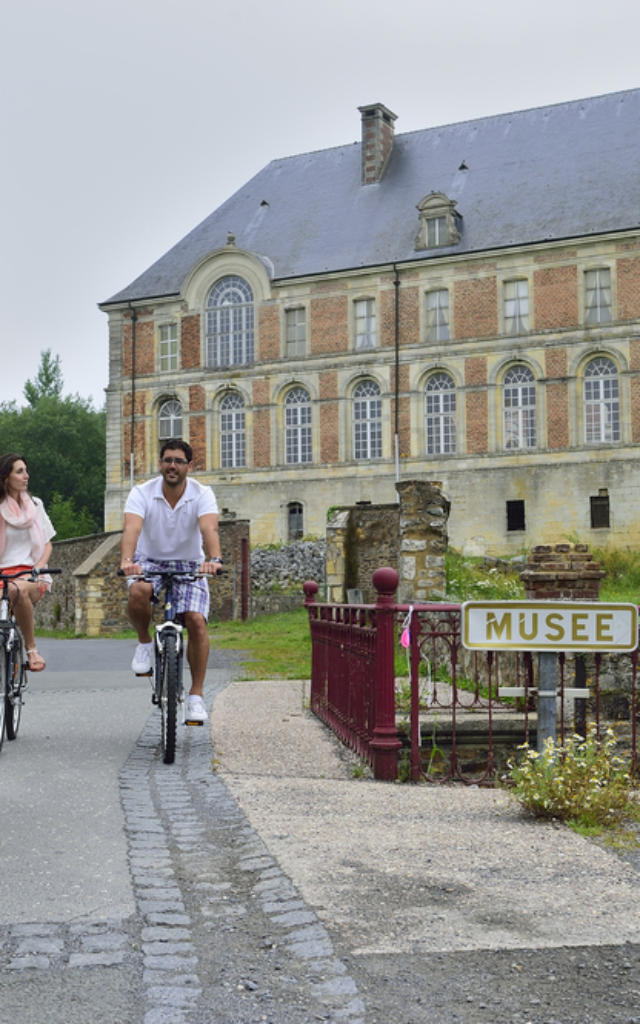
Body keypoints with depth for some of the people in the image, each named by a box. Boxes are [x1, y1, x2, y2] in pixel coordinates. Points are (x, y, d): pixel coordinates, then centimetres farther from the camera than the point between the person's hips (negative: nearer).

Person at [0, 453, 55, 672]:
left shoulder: (35, 505, 15)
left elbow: (47, 544, 16)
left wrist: (39, 567, -4)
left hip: (31, 574, 1)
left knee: (19, 590, -37)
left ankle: (31, 650, -22)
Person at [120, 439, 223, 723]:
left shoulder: (202, 494, -14)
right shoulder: (141, 493, -15)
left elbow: (209, 529, -32)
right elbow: (131, 528, -32)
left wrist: (214, 559, -53)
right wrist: (126, 561, -52)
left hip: (189, 564, 1)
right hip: (150, 561, 0)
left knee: (196, 620, -19)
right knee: (137, 592, -35)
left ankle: (196, 695, -7)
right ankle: (144, 642, -4)